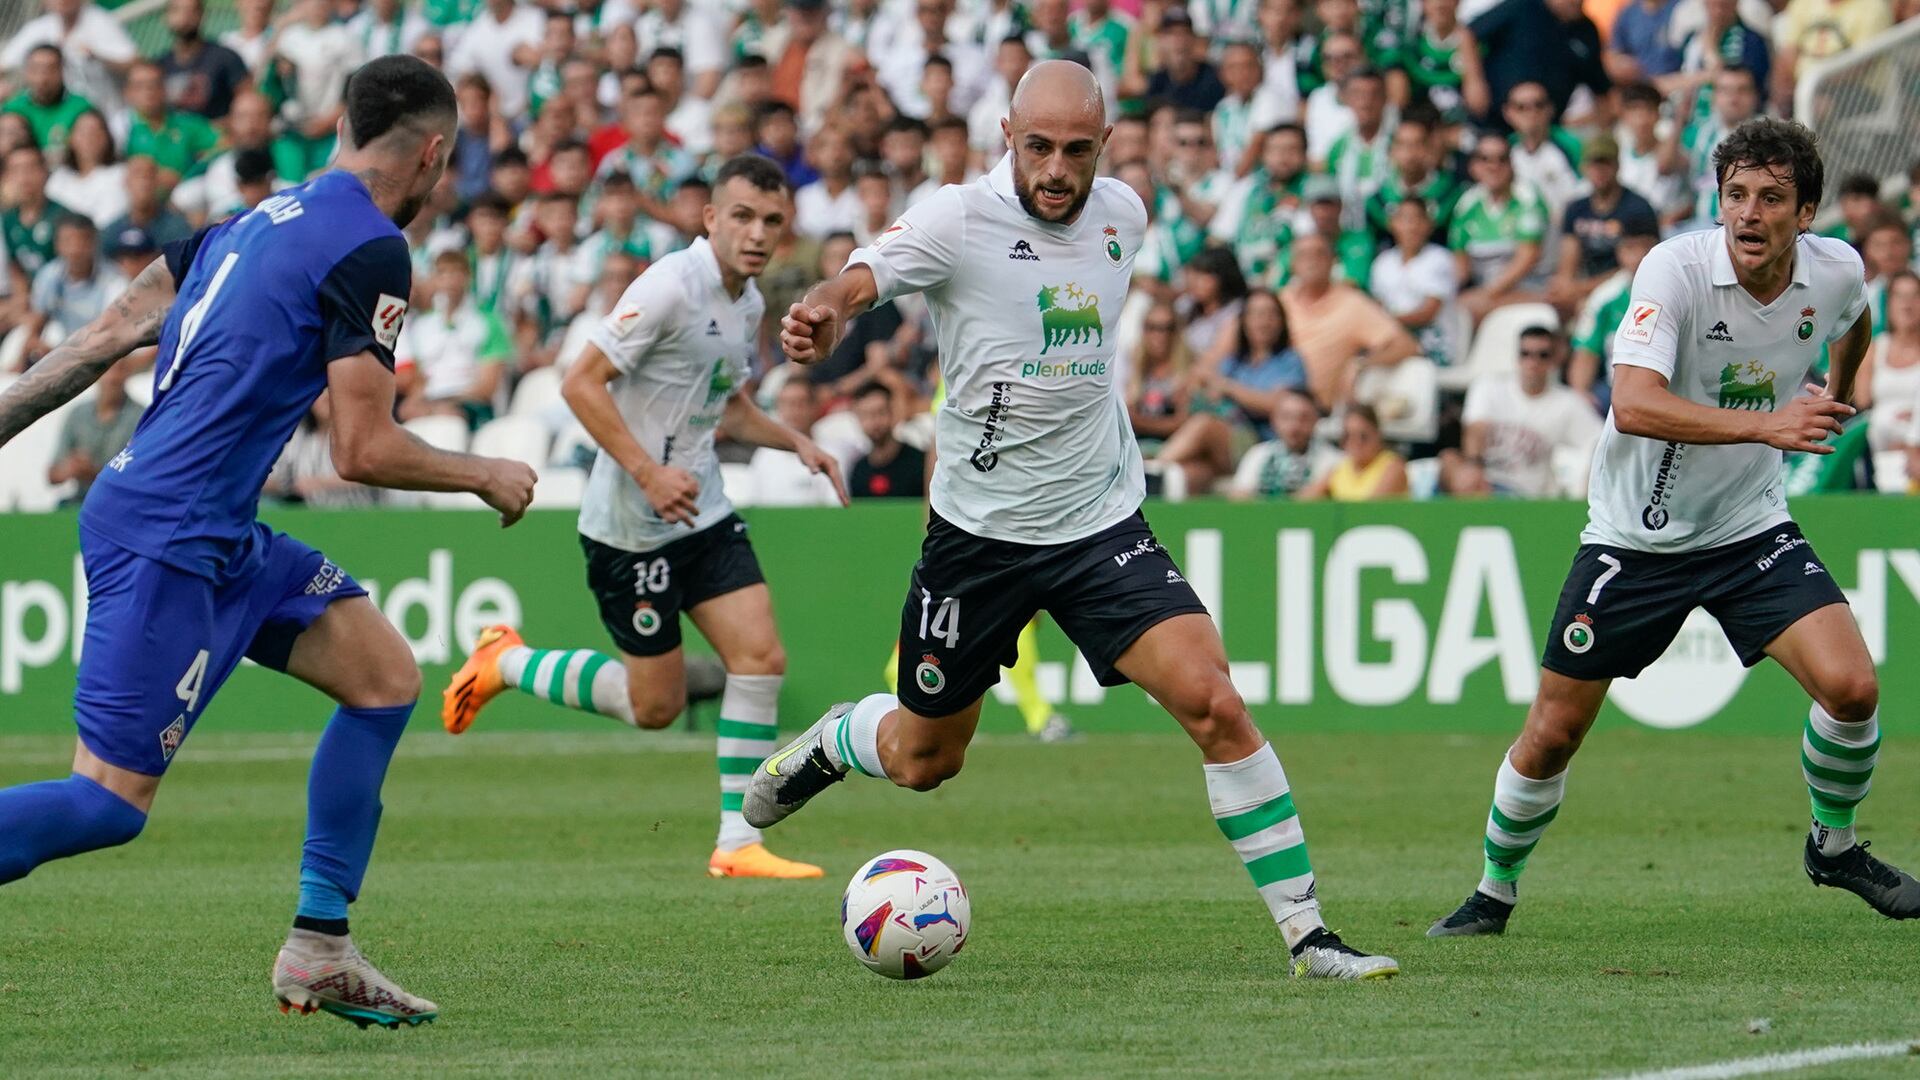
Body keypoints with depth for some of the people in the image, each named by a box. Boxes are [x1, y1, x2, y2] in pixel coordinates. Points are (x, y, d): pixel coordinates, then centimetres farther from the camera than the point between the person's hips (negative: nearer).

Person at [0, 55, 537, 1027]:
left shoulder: (262, 216, 14)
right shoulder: (370, 251, -12)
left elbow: (107, 336, 12)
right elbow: (364, 452, -15)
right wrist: (485, 476, 1)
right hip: (167, 540, -10)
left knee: (384, 673, 11)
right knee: (112, 801, -10)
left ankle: (319, 952, 12)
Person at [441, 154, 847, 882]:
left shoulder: (748, 302, 9)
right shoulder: (671, 286, -18)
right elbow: (580, 383, -21)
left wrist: (794, 441, 9)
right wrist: (649, 473, -26)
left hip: (703, 513, 8)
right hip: (630, 524, -8)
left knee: (760, 656, -6)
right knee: (655, 704, -1)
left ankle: (738, 843, -2)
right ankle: (505, 663, 21)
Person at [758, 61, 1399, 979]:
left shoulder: (1122, 214, 0)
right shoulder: (958, 220, -16)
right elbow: (862, 278, -34)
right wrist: (823, 314, -57)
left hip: (1102, 525, 2)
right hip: (979, 532, -2)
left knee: (1215, 705, -16)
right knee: (922, 760, 13)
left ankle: (1307, 934, -10)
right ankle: (831, 742, 50)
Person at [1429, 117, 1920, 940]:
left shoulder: (1835, 271, -9)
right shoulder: (1676, 269, -24)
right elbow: (1633, 405, -37)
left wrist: (1838, 399, 34)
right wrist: (1766, 424, -45)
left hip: (1750, 529, 3)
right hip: (1636, 534, -3)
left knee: (1850, 686, -16)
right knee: (1551, 735, 2)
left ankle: (1833, 846, 12)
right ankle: (1495, 892, 26)